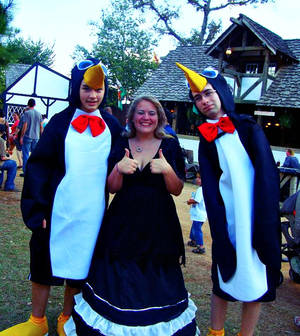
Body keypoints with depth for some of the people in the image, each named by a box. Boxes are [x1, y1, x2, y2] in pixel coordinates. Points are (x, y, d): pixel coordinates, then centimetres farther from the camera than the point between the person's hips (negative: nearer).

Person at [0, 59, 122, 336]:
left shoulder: (111, 126, 4)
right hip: (58, 208, -1)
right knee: (45, 261, 10)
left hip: (91, 213, 1)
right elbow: (38, 166, -6)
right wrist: (37, 208, -12)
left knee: (78, 263, 13)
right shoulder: (61, 122, -2)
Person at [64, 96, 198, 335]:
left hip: (158, 225, -1)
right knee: (118, 279, 4)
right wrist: (119, 169, -18)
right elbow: (112, 188, 2)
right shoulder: (121, 145, 5)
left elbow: (177, 190, -2)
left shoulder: (170, 146, 0)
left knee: (156, 285, 3)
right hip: (123, 223, 2)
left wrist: (167, 169, -21)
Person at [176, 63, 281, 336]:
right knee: (224, 281, 9)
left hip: (258, 219, -1)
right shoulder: (206, 142, 8)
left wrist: (264, 225, -16)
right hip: (227, 221, 1)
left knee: (256, 282, 7)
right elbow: (210, 189, 1)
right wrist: (219, 232, -11)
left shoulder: (249, 129, 2)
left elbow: (268, 175, -7)